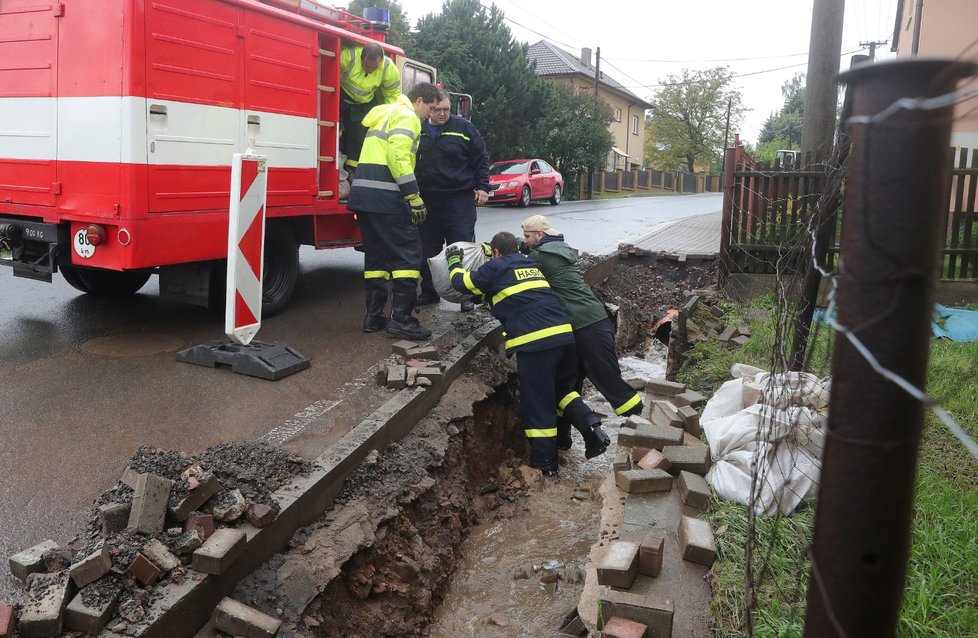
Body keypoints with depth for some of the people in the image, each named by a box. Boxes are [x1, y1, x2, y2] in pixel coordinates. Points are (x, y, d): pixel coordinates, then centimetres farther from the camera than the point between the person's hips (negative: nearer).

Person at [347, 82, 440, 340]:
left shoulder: (385, 114, 27)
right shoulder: (406, 116, -4)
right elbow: (398, 156, -18)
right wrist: (414, 197, -19)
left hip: (363, 192, 10)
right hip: (385, 195, -10)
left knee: (377, 254, 14)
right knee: (408, 252, -5)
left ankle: (374, 315, 17)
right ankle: (401, 319, -7)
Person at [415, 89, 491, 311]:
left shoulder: (463, 127, 0)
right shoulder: (419, 130, 9)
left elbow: (481, 159, 3)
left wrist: (482, 187, -4)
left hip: (459, 201, -3)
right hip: (427, 201, 4)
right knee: (427, 250, 9)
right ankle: (429, 291, 23)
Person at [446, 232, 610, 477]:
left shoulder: (495, 268, 7)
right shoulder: (529, 264, 26)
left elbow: (463, 283, 16)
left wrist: (454, 262, 34)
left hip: (533, 342, -6)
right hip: (564, 334, 6)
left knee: (537, 404, 3)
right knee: (563, 388, 25)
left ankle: (545, 464, 10)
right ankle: (592, 427, 5)